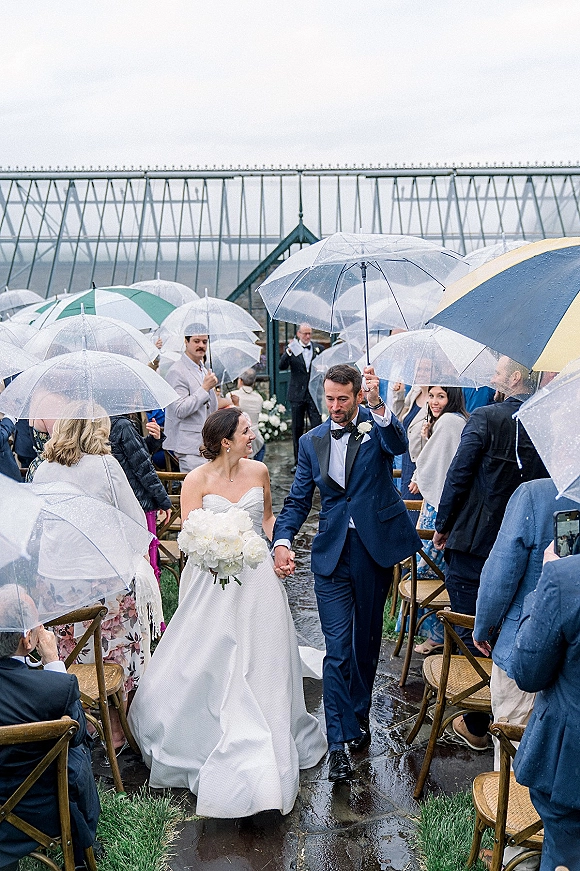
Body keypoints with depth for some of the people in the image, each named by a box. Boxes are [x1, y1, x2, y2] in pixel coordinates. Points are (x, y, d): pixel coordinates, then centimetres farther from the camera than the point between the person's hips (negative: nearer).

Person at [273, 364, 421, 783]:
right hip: (332, 554, 1)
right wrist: (283, 540, -8)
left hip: (376, 548, -1)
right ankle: (339, 740, 2)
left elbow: (398, 444, -25)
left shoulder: (378, 425, -1)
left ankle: (359, 714, 35)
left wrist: (378, 406, -42)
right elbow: (298, 499, 8)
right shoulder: (312, 441, 8)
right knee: (337, 649, -4)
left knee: (367, 641, 14)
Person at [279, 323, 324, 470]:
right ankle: (298, 461, 17)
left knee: (317, 427, -4)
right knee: (297, 429, 7)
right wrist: (288, 352, -27)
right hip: (297, 394, 0)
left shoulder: (319, 348, 5)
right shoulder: (292, 349, 1)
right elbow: (282, 367, -12)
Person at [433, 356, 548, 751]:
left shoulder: (486, 418, -16)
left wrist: (442, 526, -1)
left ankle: (476, 725, 16)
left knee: (472, 634, 7)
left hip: (474, 543, -5)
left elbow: (459, 476, -15)